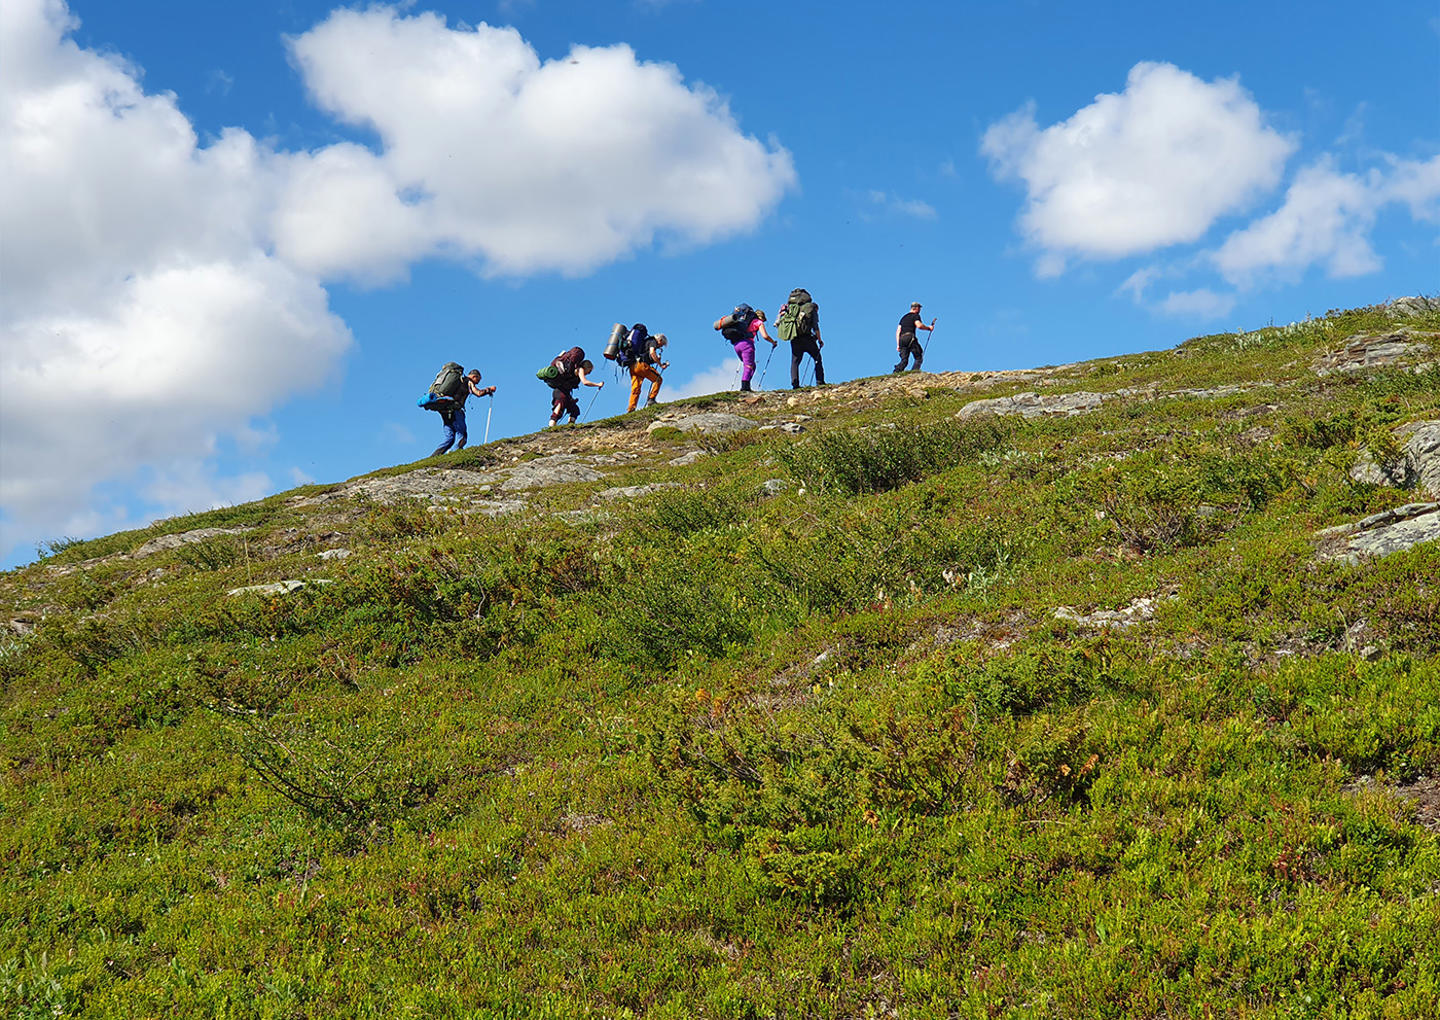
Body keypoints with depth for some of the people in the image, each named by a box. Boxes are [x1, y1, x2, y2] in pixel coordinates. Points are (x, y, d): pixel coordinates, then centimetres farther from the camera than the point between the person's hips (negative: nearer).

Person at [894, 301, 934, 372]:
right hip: (910, 338, -6)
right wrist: (929, 327, 3)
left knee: (904, 360, 1)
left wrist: (898, 345, 20)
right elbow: (919, 325, -13)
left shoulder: (904, 317, 28)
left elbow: (898, 331, 22)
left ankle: (896, 372, -20)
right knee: (919, 357, -1)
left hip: (902, 339, 6)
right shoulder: (915, 315, 7)